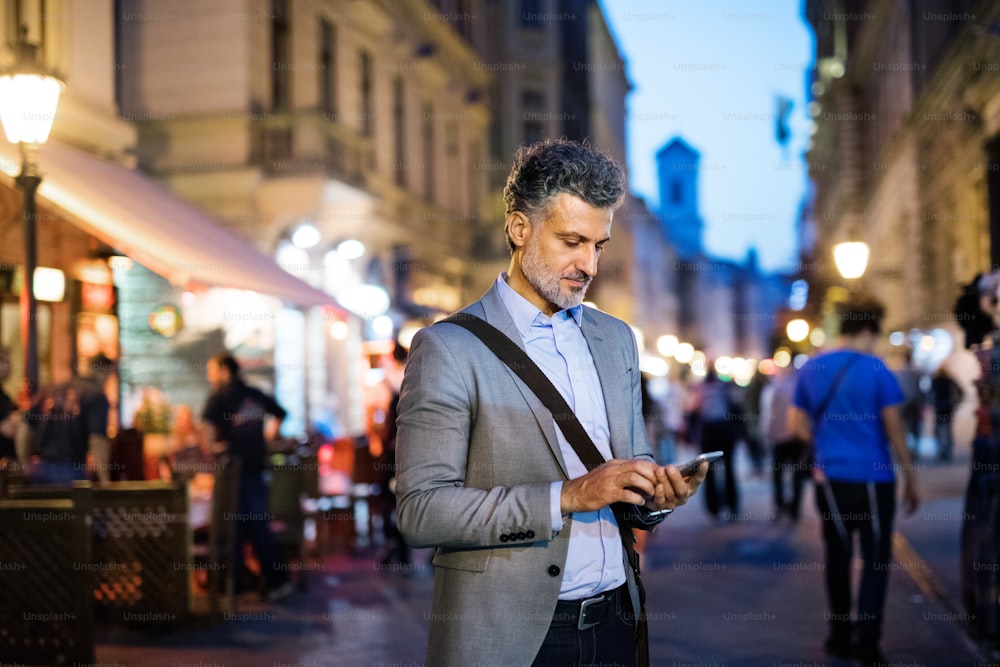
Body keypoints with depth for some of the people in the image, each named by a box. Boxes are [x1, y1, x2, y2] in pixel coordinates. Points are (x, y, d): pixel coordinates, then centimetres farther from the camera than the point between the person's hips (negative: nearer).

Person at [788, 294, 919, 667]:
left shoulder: (810, 369, 4)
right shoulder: (877, 370, -10)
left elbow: (796, 424, 9)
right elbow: (894, 429, -7)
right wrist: (910, 478, 1)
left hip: (829, 479, 4)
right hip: (873, 479, -4)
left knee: (837, 556, 14)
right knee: (876, 558, 4)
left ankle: (840, 636, 21)